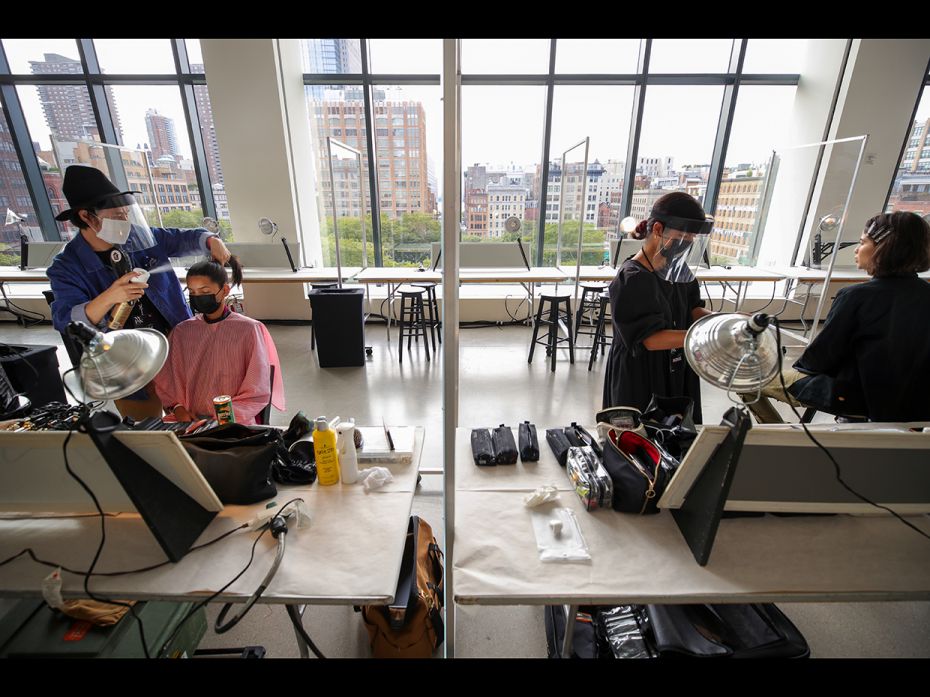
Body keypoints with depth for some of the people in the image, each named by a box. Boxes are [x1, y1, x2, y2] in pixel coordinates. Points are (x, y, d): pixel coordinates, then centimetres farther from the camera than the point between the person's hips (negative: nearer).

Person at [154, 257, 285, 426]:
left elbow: (257, 393, -5)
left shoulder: (249, 329, -4)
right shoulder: (181, 331, 10)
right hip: (187, 418, 4)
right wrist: (178, 407, -3)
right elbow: (167, 382, 15)